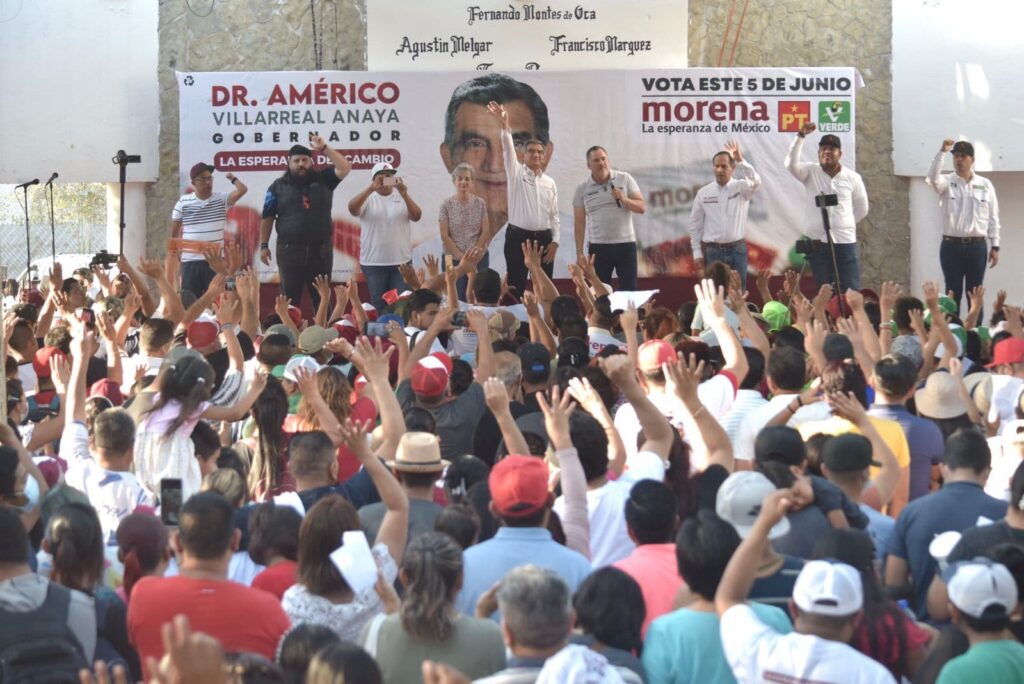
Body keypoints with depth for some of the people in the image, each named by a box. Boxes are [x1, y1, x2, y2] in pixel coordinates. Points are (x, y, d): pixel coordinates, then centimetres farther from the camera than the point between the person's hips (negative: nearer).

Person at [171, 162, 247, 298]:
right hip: (190, 261, 0)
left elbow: (242, 190, -12)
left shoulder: (221, 199, 2)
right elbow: (175, 231, 11)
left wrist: (232, 178, 2)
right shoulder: (183, 202, 2)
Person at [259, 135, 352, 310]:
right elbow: (267, 218, 7)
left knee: (322, 298, 8)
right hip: (290, 250, -1)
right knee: (289, 300, 5)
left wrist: (324, 149, -12)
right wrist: (264, 245, 4)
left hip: (321, 250, 1)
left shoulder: (323, 180, 6)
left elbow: (345, 168, -7)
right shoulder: (278, 186, 4)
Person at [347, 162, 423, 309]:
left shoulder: (402, 197, 6)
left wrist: (404, 194, -23)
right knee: (378, 304, 6)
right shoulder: (368, 199, 1)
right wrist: (371, 188, -28)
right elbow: (352, 208, -18)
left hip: (401, 261, 1)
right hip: (373, 262, -1)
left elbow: (416, 216, -9)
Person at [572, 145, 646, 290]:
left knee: (629, 290, 1)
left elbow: (642, 207, 1)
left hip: (626, 244, 0)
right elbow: (579, 224, 5)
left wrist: (624, 199, -17)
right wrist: (579, 252, 1)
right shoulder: (582, 188, 3)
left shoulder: (625, 179, 1)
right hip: (598, 247, 1)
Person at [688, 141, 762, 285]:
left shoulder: (741, 187, -1)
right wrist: (697, 254, 1)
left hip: (737, 250, 0)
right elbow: (695, 225, 5)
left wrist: (741, 160, -37)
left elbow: (755, 182, -25)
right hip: (713, 251, 0)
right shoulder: (703, 193, 2)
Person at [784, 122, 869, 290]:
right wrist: (801, 136, -27)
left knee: (852, 291, 0)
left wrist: (843, 224, 8)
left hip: (845, 241, 0)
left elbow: (862, 209, 14)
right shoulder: (810, 173, 0)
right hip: (818, 242, 0)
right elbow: (791, 164, -20)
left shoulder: (853, 177, 3)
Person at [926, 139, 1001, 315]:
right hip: (951, 246, -1)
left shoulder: (985, 185, 6)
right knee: (953, 294, 2)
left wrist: (995, 246, 3)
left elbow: (993, 218, 7)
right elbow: (933, 178, -22)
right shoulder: (946, 182, 2)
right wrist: (942, 152, -29)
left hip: (977, 246, 1)